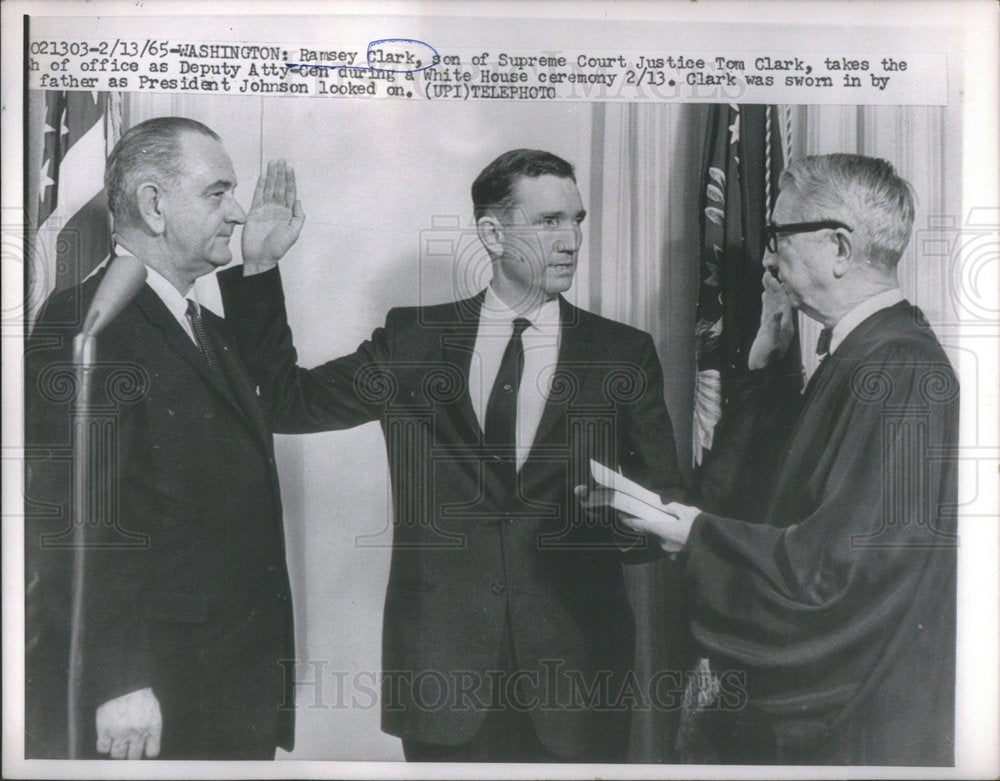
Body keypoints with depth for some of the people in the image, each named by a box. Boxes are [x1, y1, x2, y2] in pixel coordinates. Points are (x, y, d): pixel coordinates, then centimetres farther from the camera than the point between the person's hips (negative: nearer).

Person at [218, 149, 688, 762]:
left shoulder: (625, 353, 2)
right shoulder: (415, 339, 4)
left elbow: (667, 499, 5)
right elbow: (290, 400, 4)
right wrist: (261, 268, -3)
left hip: (576, 668, 0)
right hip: (442, 663, 0)